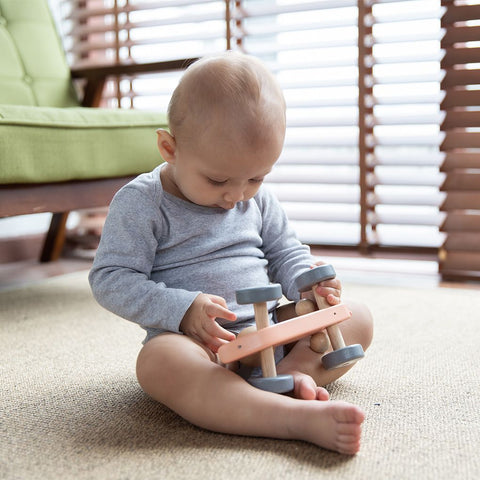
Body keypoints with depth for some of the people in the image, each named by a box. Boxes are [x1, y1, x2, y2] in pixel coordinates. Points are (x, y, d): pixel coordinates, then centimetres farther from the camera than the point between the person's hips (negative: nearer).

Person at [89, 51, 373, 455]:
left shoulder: (257, 199, 10)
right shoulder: (140, 203, -7)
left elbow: (286, 251, 20)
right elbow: (111, 280, -10)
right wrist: (183, 310, -25)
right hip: (195, 340, -6)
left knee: (358, 317, -3)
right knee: (159, 361, -39)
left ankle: (294, 371, -29)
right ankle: (301, 418, -51)